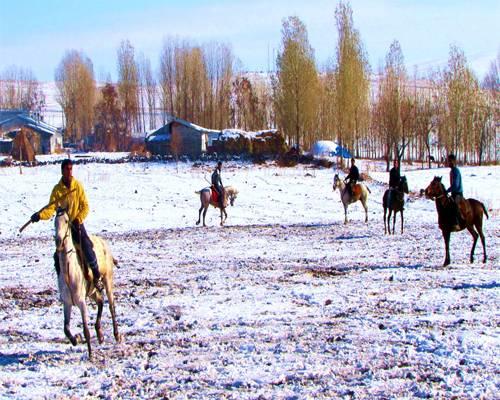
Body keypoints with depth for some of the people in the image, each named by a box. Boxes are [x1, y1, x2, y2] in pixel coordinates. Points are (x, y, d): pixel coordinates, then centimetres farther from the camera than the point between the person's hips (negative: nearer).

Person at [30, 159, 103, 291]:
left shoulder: (78, 186, -4)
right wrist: (40, 215, -27)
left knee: (88, 252, -15)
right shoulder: (57, 189, -4)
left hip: (76, 224, -1)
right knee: (58, 257, -2)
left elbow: (85, 206, -2)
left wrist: (78, 220, -17)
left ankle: (97, 277, 7)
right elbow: (51, 208, -8)